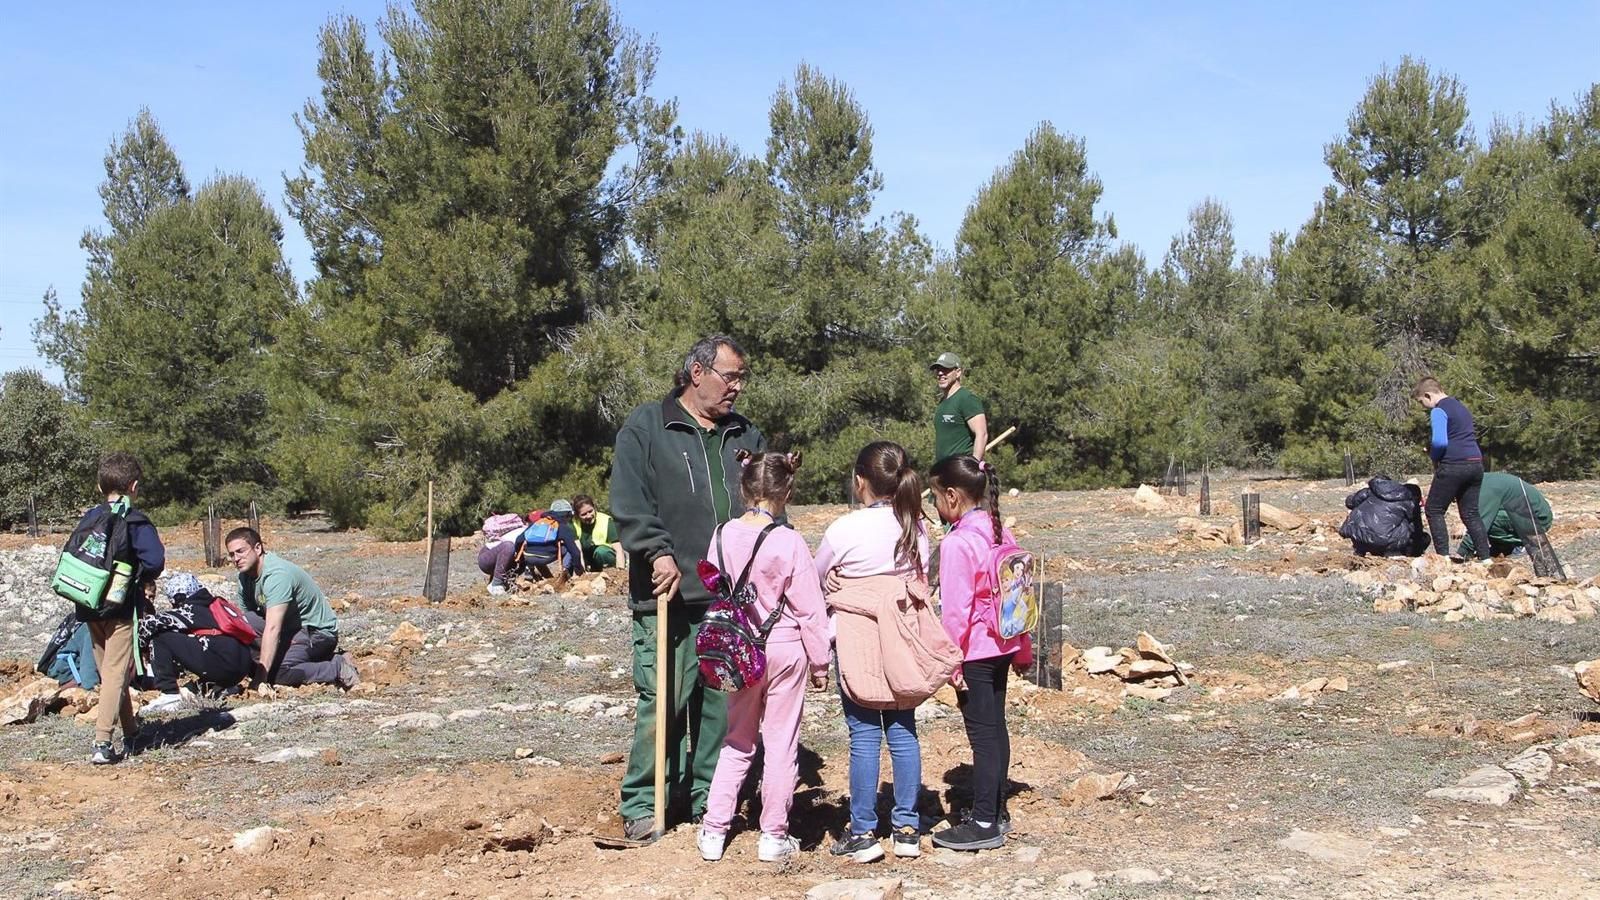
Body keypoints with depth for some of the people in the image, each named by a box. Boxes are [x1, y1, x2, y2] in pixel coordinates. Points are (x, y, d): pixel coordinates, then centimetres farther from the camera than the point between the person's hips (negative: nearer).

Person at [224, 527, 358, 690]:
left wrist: (261, 675, -40)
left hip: (318, 631, -10)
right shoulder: (245, 577, 1)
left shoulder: (277, 574, -28)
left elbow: (272, 628, -35)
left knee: (274, 672, -27)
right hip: (292, 629, 10)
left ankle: (337, 669, -13)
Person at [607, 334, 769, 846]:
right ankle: (642, 808, 4)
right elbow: (629, 502, -6)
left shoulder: (746, 436, 19)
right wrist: (658, 552, -17)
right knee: (660, 703, -5)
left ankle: (711, 800, 21)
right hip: (670, 598, -5)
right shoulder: (645, 429, 3)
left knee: (724, 705, 9)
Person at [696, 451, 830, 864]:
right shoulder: (789, 543, -15)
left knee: (737, 742, 17)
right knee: (781, 744, 7)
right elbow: (809, 609, -10)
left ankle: (714, 830, 17)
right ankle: (774, 836, 14)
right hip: (785, 650, -4)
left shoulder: (723, 536, -3)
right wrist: (820, 662, 0)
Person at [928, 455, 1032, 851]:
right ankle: (996, 811, 27)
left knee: (982, 734, -2)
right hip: (1002, 645, 8)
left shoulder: (956, 543, -19)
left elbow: (955, 610, -20)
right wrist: (1022, 650, 19)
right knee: (995, 728, 16)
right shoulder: (998, 532, 6)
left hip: (975, 650, -8)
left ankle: (984, 823, 5)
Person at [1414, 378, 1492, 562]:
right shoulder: (1461, 406, 20)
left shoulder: (1439, 411, -8)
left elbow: (1439, 442, -21)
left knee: (1434, 510, 3)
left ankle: (1443, 555, -4)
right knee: (1471, 513, 12)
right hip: (1476, 464, 8)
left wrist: (1435, 459, -1)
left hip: (1454, 466, -8)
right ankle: (1485, 557, 8)